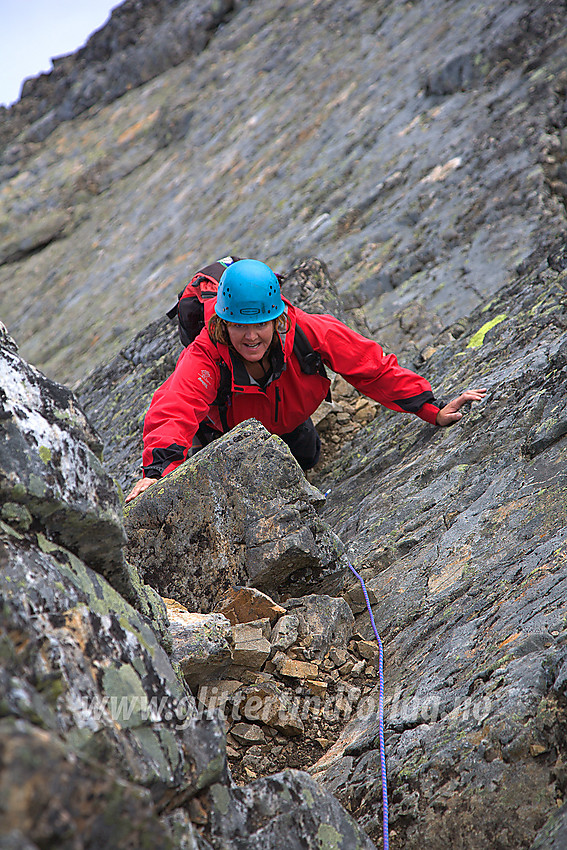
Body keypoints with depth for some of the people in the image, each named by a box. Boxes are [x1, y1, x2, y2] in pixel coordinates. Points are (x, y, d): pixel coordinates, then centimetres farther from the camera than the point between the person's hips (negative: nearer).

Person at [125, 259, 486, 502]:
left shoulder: (308, 333, -40)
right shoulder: (204, 359, -46)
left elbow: (373, 368, -30)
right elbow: (172, 413, -60)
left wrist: (432, 410, -29)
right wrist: (158, 471, -79)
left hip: (284, 420, 2)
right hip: (223, 425, -2)